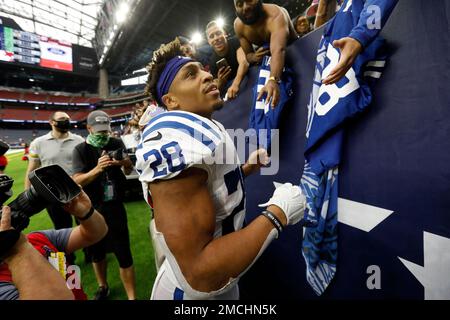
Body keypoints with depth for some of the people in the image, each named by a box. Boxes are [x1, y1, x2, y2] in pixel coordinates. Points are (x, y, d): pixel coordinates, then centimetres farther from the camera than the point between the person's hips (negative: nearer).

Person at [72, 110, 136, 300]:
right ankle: (102, 287, 43)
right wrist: (97, 169, -33)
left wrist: (127, 163, -20)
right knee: (96, 251, 19)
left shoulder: (117, 144, -1)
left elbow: (129, 171, 4)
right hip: (91, 209, 1)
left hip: (115, 206, -1)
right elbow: (77, 181, -14)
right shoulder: (81, 150, -4)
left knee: (123, 253, -1)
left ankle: (132, 297, 14)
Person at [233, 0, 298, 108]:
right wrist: (254, 57, -32)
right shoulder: (238, 25, -17)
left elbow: (278, 50, -56)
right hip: (267, 58, 4)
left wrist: (273, 80, -75)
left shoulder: (275, 15, -37)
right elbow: (248, 54, -6)